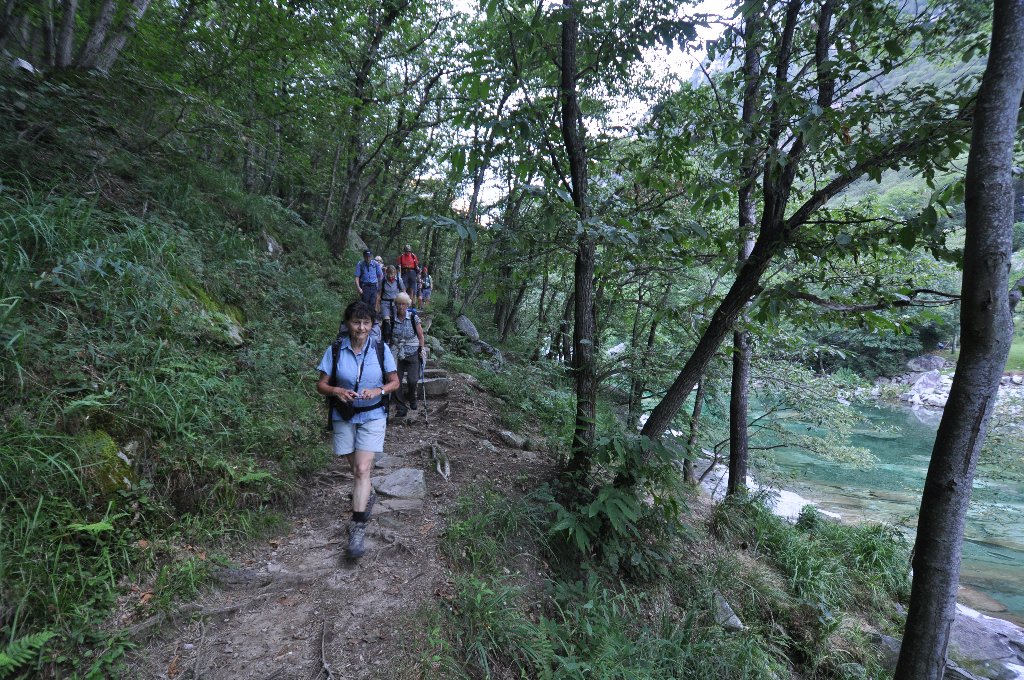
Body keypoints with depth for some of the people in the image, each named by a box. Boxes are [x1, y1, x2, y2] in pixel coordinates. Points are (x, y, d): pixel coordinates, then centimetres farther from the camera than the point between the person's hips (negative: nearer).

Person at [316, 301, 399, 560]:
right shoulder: (335, 351, -7)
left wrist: (378, 390, -19)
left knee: (362, 469, -12)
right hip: (343, 416, 2)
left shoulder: (381, 350, -7)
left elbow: (394, 382, 0)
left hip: (372, 416, -2)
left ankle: (358, 527, -7)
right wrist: (336, 390, -23)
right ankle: (368, 496, 45)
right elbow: (321, 385, -2)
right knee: (356, 468, 14)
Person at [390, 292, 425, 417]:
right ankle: (401, 408, 8)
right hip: (397, 354, 1)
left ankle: (411, 398, 26)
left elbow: (420, 336, 3)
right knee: (396, 381, -5)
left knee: (412, 381, -8)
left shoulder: (413, 317, -6)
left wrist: (421, 349, -3)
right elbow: (388, 336, 10)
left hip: (412, 354, -1)